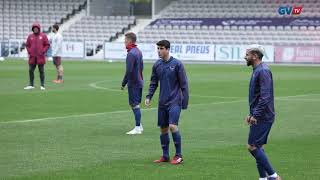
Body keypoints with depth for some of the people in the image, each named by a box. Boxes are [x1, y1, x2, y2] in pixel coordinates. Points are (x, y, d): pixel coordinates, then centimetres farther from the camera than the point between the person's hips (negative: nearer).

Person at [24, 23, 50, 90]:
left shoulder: (43, 36, 3)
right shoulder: (30, 36, 9)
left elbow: (47, 45, 3)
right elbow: (27, 45, 14)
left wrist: (43, 52, -7)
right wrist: (29, 52, 0)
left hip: (40, 57, -3)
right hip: (32, 57, 3)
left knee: (41, 71, 1)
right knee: (31, 71, 2)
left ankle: (42, 85, 5)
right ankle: (31, 85, 10)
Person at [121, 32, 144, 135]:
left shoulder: (131, 53, -18)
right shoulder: (138, 51, 12)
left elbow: (129, 71, -21)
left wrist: (123, 83, -14)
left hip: (133, 83, -9)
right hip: (139, 82, 9)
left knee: (135, 105, -5)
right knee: (135, 104, 16)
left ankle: (137, 128, -3)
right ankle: (139, 126, 21)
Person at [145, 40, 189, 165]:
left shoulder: (177, 64, -7)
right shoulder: (157, 65, 7)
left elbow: (184, 84, -5)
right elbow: (153, 83, 14)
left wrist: (185, 101, -7)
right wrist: (149, 96, 0)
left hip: (175, 102, -5)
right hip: (162, 102, 5)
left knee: (172, 126, -18)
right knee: (163, 128, 8)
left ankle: (178, 155, -7)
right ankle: (165, 156, 19)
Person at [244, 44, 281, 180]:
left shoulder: (263, 71, -16)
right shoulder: (257, 71, 16)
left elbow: (264, 97, -24)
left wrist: (255, 115, -22)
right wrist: (251, 114, 20)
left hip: (263, 117, -10)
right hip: (259, 117, 10)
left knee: (252, 146, -10)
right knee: (258, 147, 11)